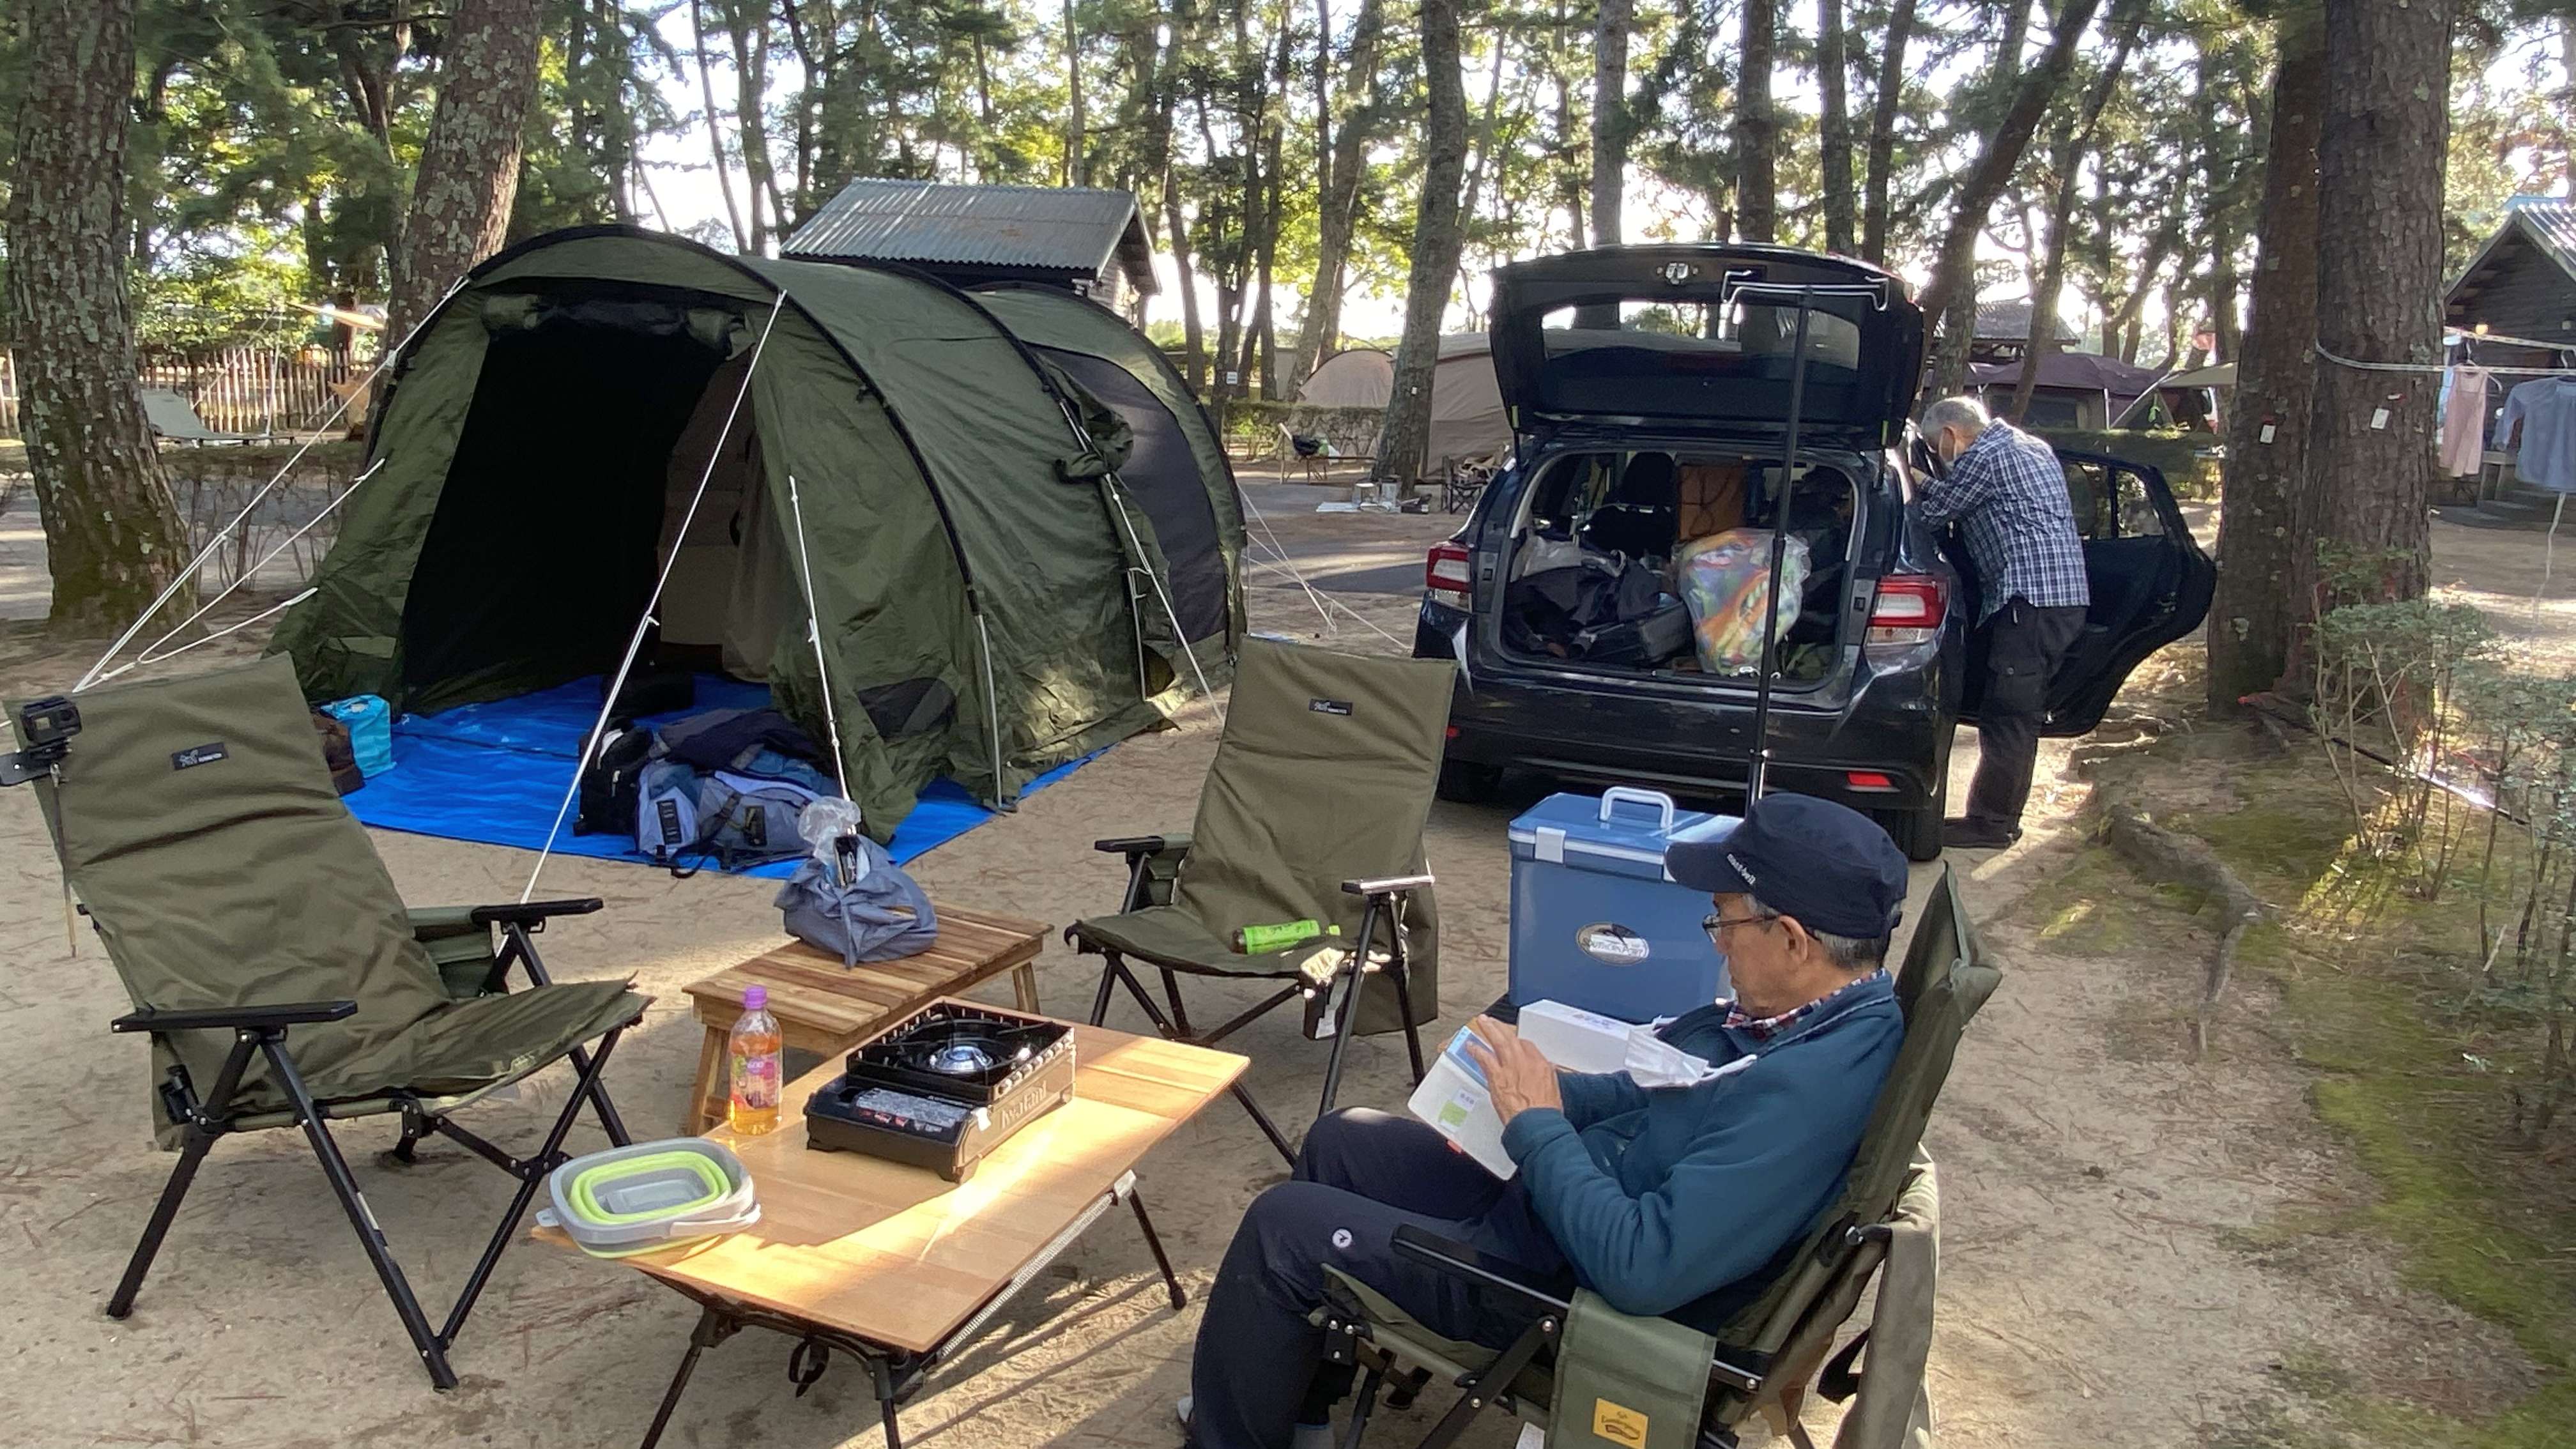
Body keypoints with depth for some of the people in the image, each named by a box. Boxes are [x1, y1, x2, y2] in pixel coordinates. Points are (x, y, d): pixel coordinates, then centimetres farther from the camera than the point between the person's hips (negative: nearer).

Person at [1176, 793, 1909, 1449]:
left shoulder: (1807, 1093, -32)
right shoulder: (1828, 1009, -3)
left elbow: (1639, 1270, -34)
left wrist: (1537, 1124, -22)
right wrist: (1544, 1090, -3)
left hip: (1579, 1287, -10)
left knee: (1282, 1226, -7)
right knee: (1341, 1141, 17)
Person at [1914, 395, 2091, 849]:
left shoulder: (1983, 457, -8)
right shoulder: (2030, 446, 22)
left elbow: (1932, 514, -3)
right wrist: (1923, 485, 25)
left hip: (2030, 598, -10)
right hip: (2066, 596, 10)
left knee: (2005, 714, -6)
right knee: (2020, 714, 13)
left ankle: (1990, 822, -3)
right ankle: (2002, 815, 19)